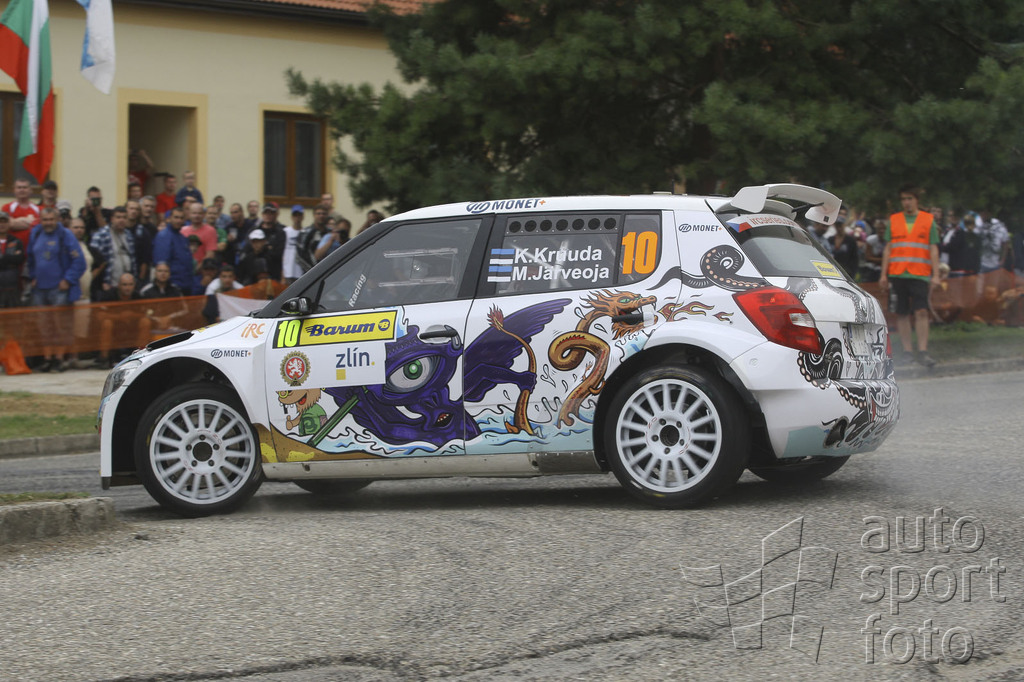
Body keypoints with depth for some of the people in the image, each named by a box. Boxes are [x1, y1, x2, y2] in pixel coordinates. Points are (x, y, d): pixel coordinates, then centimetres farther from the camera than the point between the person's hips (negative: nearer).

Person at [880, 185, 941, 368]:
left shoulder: (928, 221, 8)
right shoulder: (893, 220, 12)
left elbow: (933, 250, 6)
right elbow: (888, 249, 13)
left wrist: (935, 275, -1)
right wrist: (883, 275, 7)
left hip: (920, 274, -2)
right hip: (897, 274, 2)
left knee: (921, 312, -11)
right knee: (902, 313, 2)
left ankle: (922, 351, -11)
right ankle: (907, 351, 7)